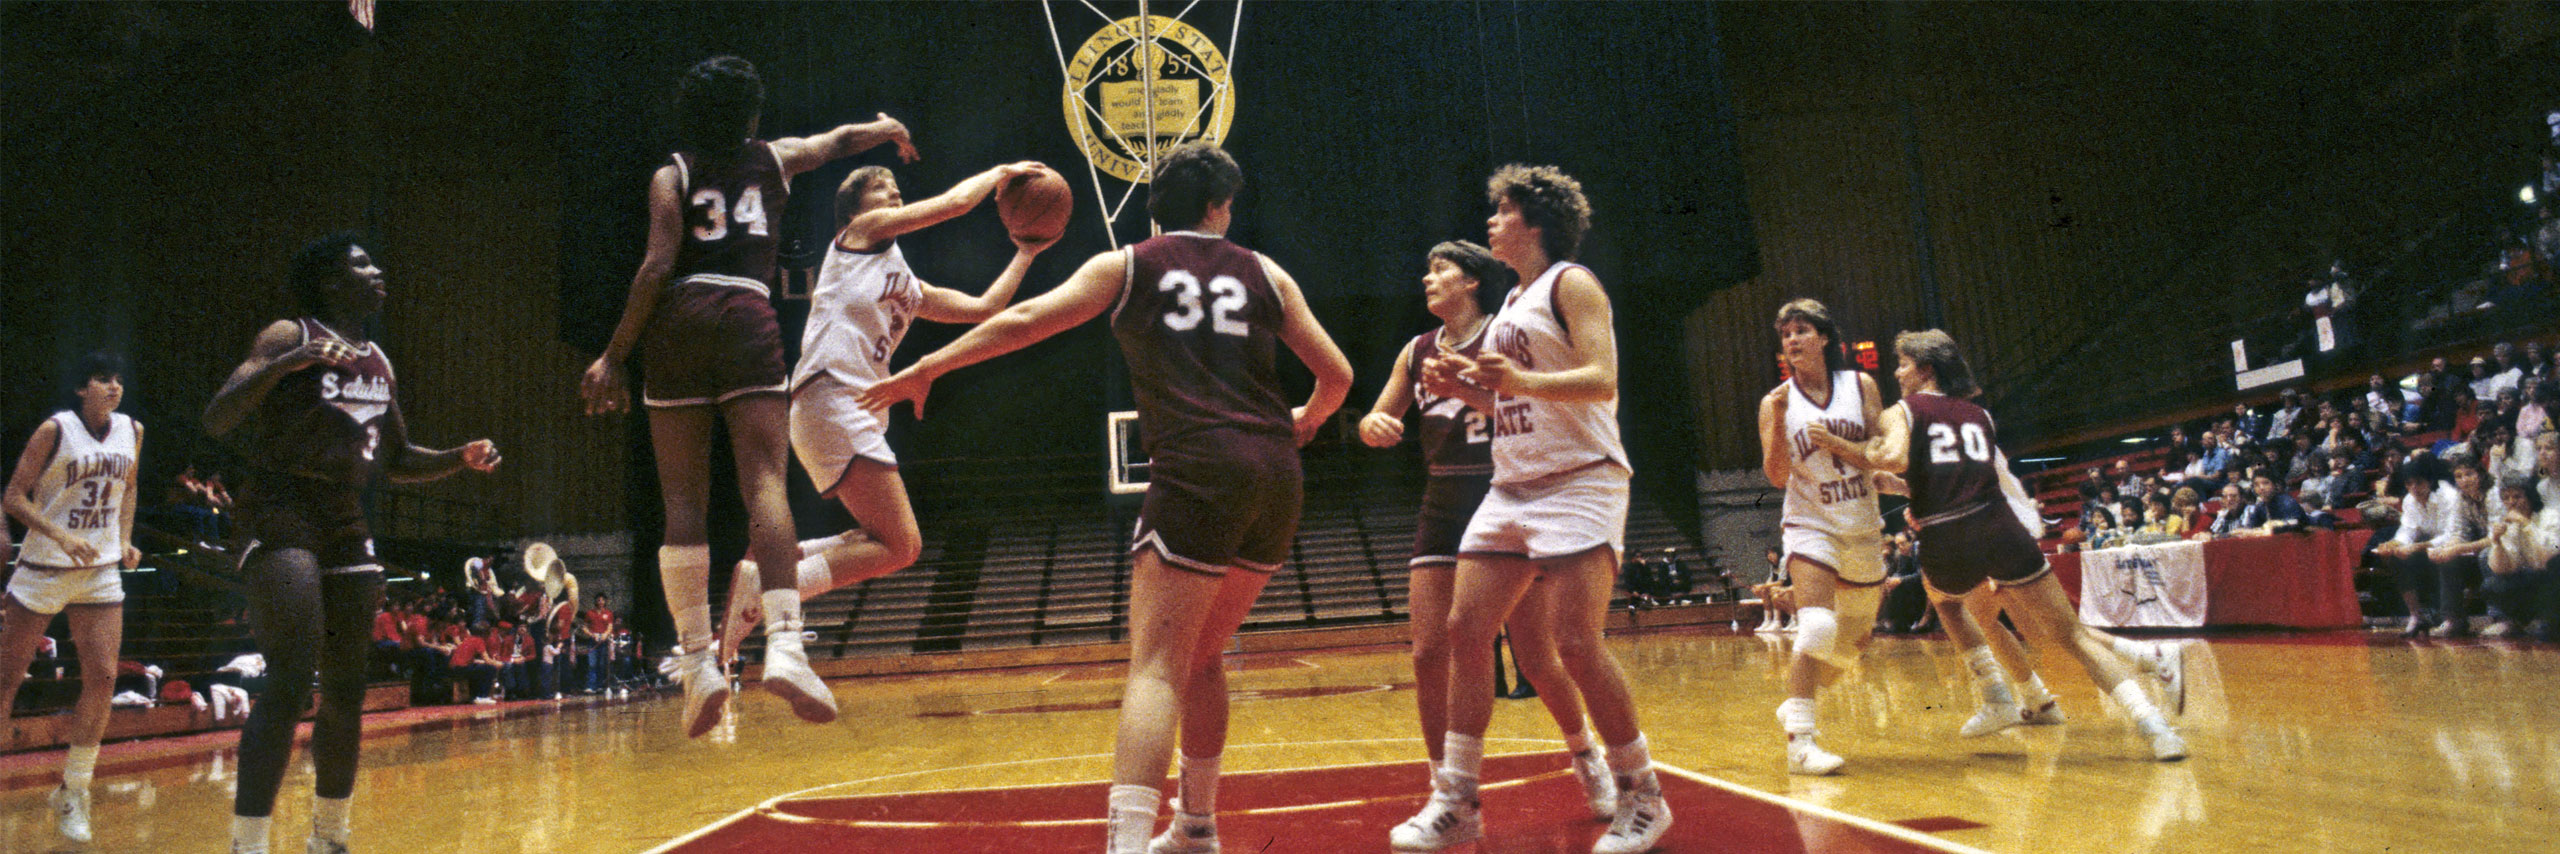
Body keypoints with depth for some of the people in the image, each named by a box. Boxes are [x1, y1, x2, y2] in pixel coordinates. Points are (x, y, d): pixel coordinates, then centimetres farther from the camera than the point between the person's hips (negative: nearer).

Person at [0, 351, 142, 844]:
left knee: (102, 678, -4)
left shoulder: (132, 431, 4)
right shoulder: (55, 430, -11)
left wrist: (125, 540, 8)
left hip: (102, 573, 4)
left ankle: (73, 792, 10)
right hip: (44, 568, -4)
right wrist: (62, 537, -24)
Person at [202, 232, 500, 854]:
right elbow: (215, 421, -15)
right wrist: (286, 364, -28)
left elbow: (397, 461, 23)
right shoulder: (289, 336, -4)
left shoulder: (378, 362, 16)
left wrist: (461, 459, 5)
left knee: (346, 688, 10)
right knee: (291, 680, -19)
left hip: (347, 523, 7)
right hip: (282, 515, -7)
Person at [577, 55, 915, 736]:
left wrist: (614, 357, 1)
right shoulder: (775, 158, 20)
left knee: (683, 499, 2)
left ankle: (697, 662, -3)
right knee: (764, 481, -12)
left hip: (678, 319, 0)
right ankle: (783, 643, -29)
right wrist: (888, 128, 61)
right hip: (749, 317, 0)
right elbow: (842, 139, 40)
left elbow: (657, 267, -1)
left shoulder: (671, 175, 13)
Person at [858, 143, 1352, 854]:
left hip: (1199, 471, -4)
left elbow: (1027, 320, 1)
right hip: (1276, 476, 4)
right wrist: (1305, 423, 36)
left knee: (1155, 667, -11)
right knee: (1202, 657, 20)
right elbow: (1337, 374, 16)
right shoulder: (1265, 273, 17)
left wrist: (927, 367, 8)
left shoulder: (1126, 266, 10)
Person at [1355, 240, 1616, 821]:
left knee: (1537, 659, 0)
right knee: (1429, 655, -5)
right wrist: (1374, 425, -8)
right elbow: (1379, 420, 16)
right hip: (1443, 511, 5)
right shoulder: (1417, 352, 12)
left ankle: (1586, 756, 28)